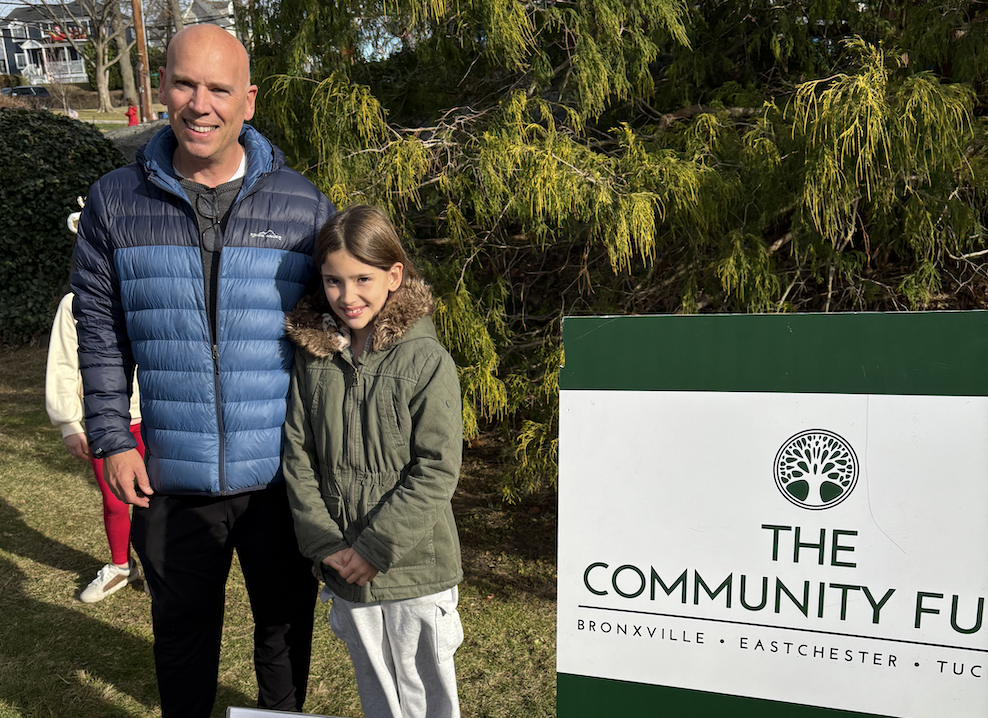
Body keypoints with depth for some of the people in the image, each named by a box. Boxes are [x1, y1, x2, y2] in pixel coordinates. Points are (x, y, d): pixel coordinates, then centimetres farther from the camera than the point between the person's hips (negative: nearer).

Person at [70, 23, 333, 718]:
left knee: (285, 626, 19)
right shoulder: (115, 201, 0)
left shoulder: (303, 204, -3)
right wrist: (111, 438, -1)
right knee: (183, 635, 20)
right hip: (172, 480, 1)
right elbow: (100, 334, 6)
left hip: (283, 477, 0)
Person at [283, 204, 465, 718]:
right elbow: (297, 456, 1)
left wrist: (374, 549, -16)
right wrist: (324, 544, -7)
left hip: (414, 568, -4)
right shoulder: (311, 357, 0)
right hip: (344, 574, 4)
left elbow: (437, 470, -16)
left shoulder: (427, 361, -14)